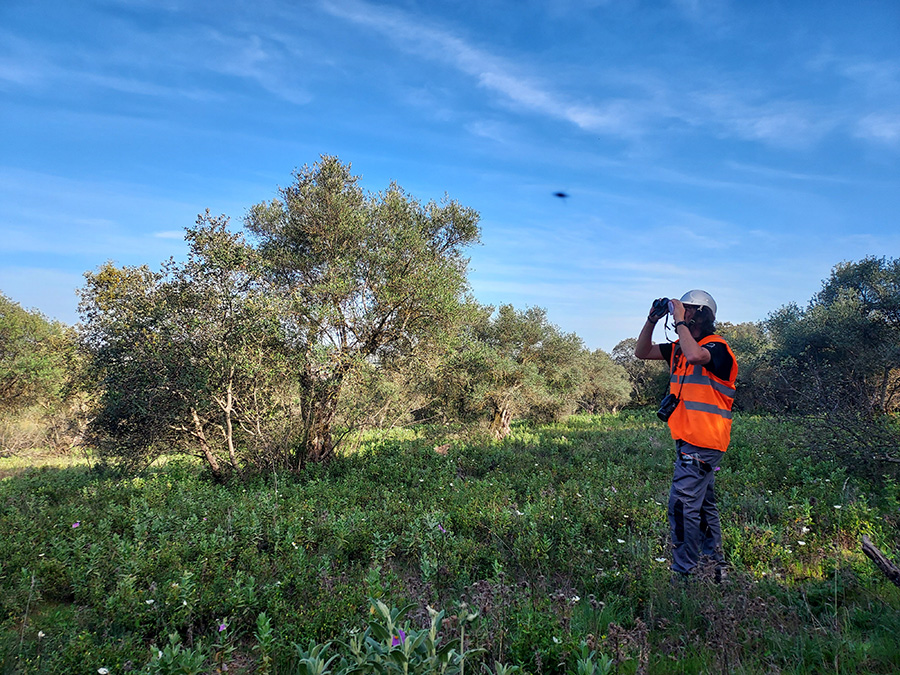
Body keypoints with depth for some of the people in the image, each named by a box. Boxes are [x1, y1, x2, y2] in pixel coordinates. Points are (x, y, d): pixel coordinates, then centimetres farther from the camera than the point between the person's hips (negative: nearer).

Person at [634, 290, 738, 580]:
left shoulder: (717, 346, -12)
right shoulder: (679, 347, 13)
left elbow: (695, 355, -34)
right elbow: (642, 352, 16)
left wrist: (680, 321, -21)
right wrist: (652, 320, 4)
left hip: (702, 443, -9)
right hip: (691, 442, 10)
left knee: (683, 506, -9)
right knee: (703, 505, 17)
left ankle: (684, 571, 0)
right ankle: (716, 567, 29)